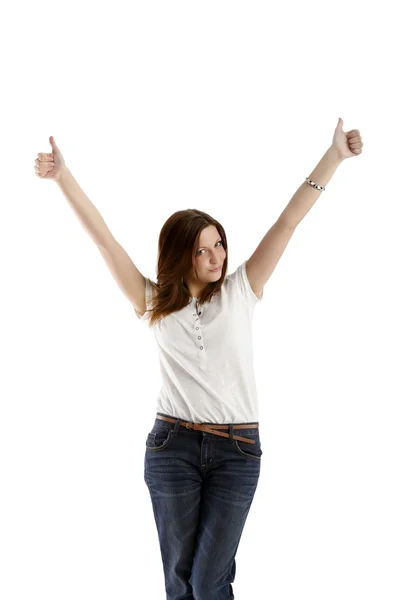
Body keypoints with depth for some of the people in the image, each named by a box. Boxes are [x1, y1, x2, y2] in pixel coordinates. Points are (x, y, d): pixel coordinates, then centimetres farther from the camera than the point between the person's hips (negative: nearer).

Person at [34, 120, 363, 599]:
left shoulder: (240, 290, 4)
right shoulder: (154, 302, 5)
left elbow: (288, 222, 1)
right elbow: (103, 238, 0)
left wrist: (335, 156, -1)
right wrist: (63, 177, -6)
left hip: (238, 450, -1)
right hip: (172, 445, 1)